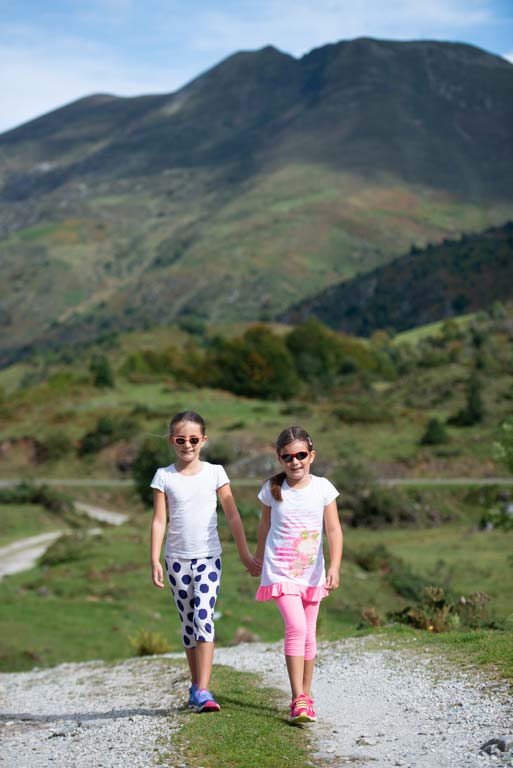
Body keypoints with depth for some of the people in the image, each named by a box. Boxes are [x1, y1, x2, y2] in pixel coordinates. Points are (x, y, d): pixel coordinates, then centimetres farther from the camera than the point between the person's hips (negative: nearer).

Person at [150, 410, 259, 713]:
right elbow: (159, 520, -1)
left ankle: (203, 692, -18)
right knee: (189, 623, 10)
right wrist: (155, 560, -8)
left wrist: (246, 554, 4)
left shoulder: (215, 472, 0)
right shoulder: (164, 476, 1)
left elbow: (233, 515, 3)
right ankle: (196, 685, 23)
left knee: (204, 618, -15)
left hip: (209, 557, -2)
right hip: (178, 559, 2)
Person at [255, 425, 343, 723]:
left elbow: (334, 530, -7)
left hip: (312, 573, 2)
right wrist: (259, 559, 23)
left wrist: (334, 567, -19)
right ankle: (298, 700, -17)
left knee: (308, 634, 11)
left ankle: (306, 696, 25)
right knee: (296, 627, -19)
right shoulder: (272, 489, -3)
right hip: (280, 572, -2)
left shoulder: (323, 487, -4)